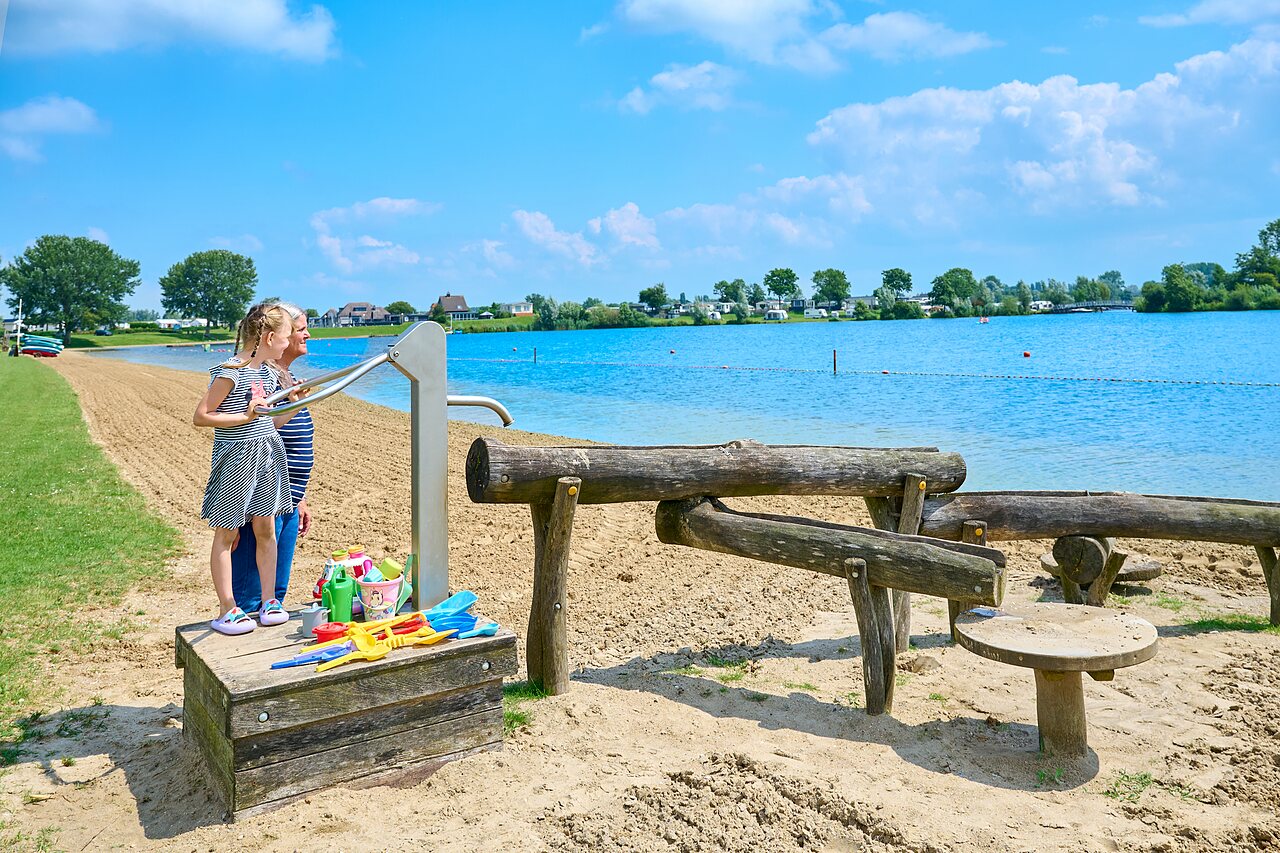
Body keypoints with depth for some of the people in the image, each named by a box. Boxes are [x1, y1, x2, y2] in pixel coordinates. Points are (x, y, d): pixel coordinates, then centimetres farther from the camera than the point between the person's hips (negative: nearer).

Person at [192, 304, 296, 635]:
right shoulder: (230, 372, -15)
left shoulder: (270, 372, 9)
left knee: (265, 528, 9)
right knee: (227, 533, 3)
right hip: (236, 457, -7)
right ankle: (227, 611, 8)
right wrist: (245, 416, -20)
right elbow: (200, 416, -14)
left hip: (267, 453, 7)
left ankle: (269, 602, 18)